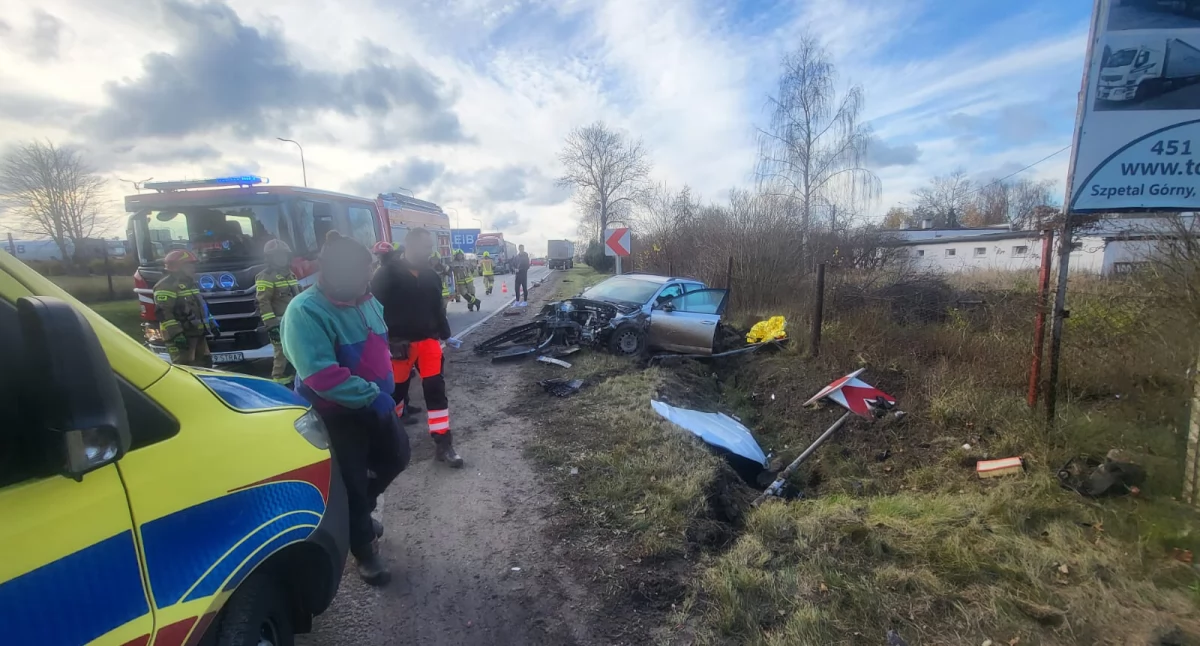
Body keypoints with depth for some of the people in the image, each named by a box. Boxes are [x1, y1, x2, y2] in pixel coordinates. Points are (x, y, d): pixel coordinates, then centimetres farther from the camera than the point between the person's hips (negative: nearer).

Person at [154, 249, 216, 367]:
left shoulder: (190, 283, 19)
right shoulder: (166, 285, -13)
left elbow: (200, 307, 28)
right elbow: (163, 313, -21)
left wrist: (211, 324, 24)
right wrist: (176, 334, -26)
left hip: (197, 333, 10)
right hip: (181, 336, -10)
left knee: (205, 363, 15)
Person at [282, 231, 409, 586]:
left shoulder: (365, 300, 1)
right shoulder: (306, 311, -24)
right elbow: (321, 375, -31)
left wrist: (383, 391, 12)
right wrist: (372, 396, -29)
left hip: (376, 403, 8)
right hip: (335, 414, -7)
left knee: (396, 457, 21)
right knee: (352, 482, 7)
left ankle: (359, 512, 46)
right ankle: (364, 551, 29)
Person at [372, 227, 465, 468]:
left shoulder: (431, 275, 8)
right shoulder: (388, 273, -9)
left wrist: (446, 335, 18)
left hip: (428, 340, 4)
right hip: (399, 342, -4)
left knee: (436, 389, 0)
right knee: (396, 390, 12)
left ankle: (443, 444, 7)